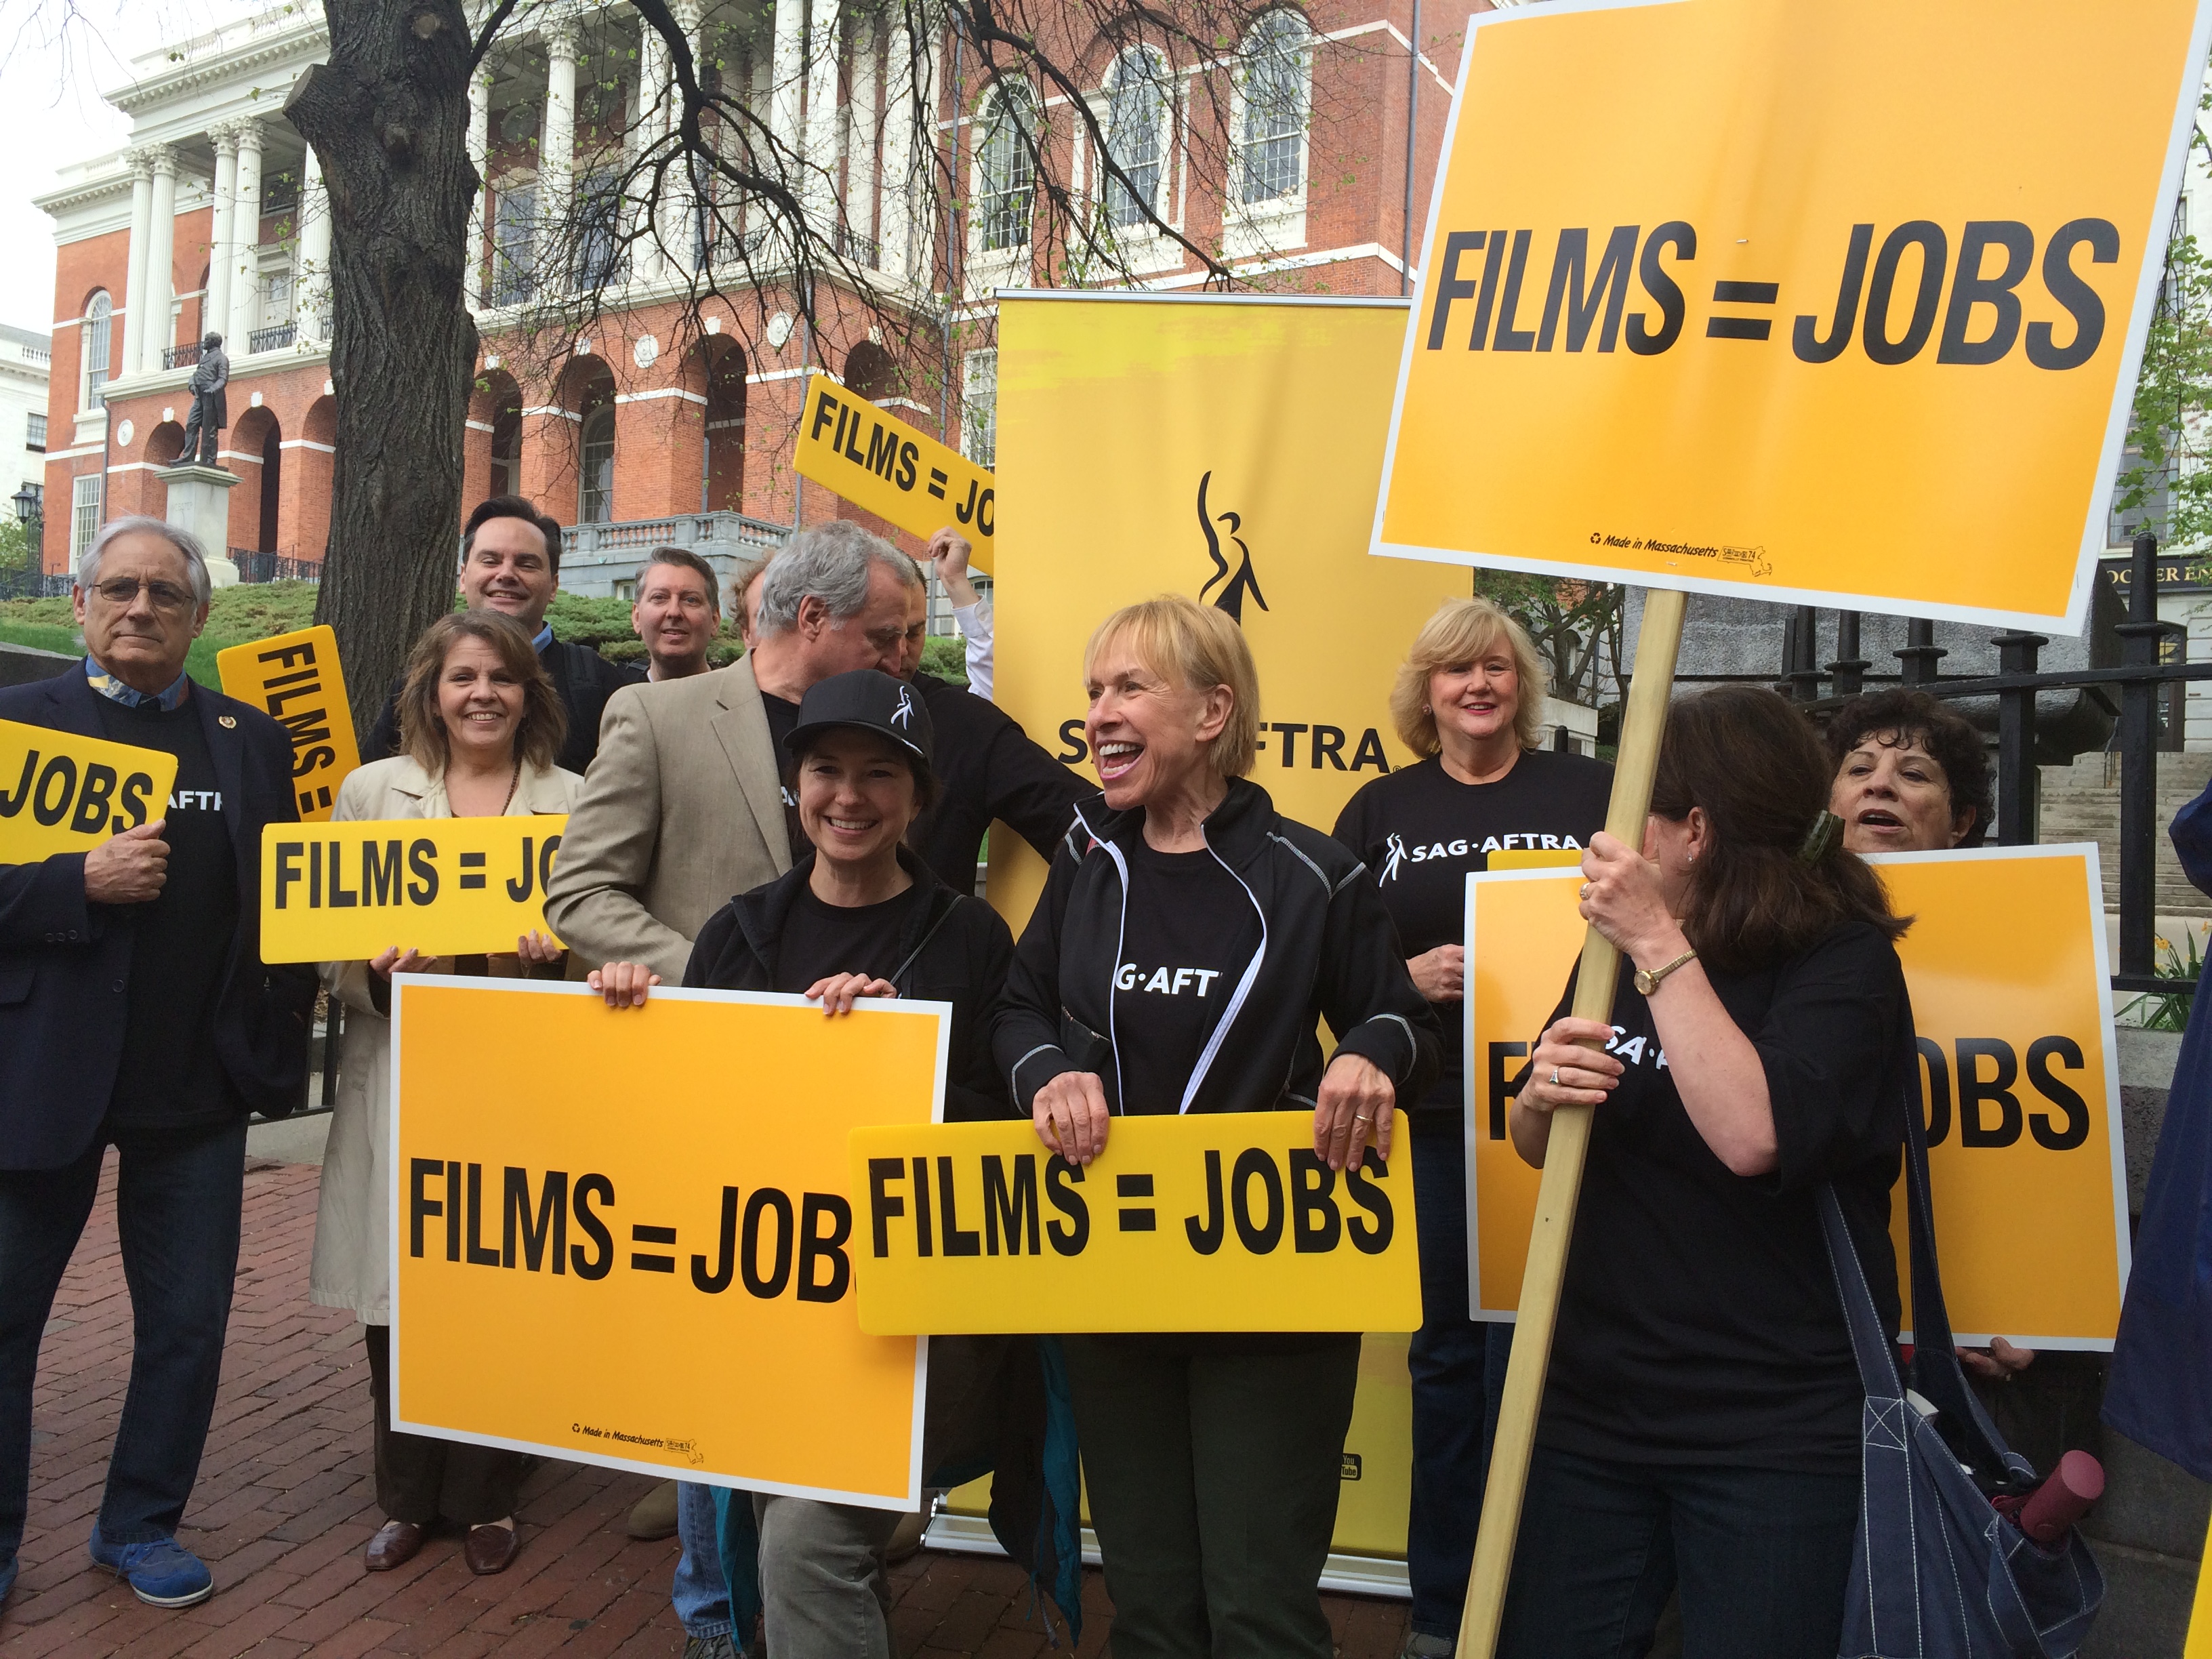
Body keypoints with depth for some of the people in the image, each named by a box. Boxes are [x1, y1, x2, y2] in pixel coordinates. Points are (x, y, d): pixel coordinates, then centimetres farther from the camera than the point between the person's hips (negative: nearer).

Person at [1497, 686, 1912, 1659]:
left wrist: (1659, 943, -24)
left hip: (1774, 1432, -5)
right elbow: (1535, 1147, 12)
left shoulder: (1845, 959, -12)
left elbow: (1754, 1136, -29)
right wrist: (1540, 1096, -11)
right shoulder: (1619, 952, 7)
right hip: (1593, 1403, 6)